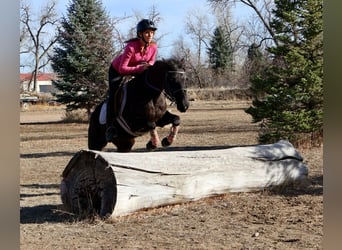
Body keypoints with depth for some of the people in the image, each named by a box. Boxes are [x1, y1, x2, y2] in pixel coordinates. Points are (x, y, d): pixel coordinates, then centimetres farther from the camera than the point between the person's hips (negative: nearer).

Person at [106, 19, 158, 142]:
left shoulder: (153, 47, -20)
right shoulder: (131, 47, -37)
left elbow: (151, 61, -3)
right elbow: (122, 69, -38)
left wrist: (148, 67, -25)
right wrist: (139, 68, -45)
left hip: (137, 69, 6)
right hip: (117, 70, -6)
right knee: (113, 95, -17)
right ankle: (110, 127, -14)